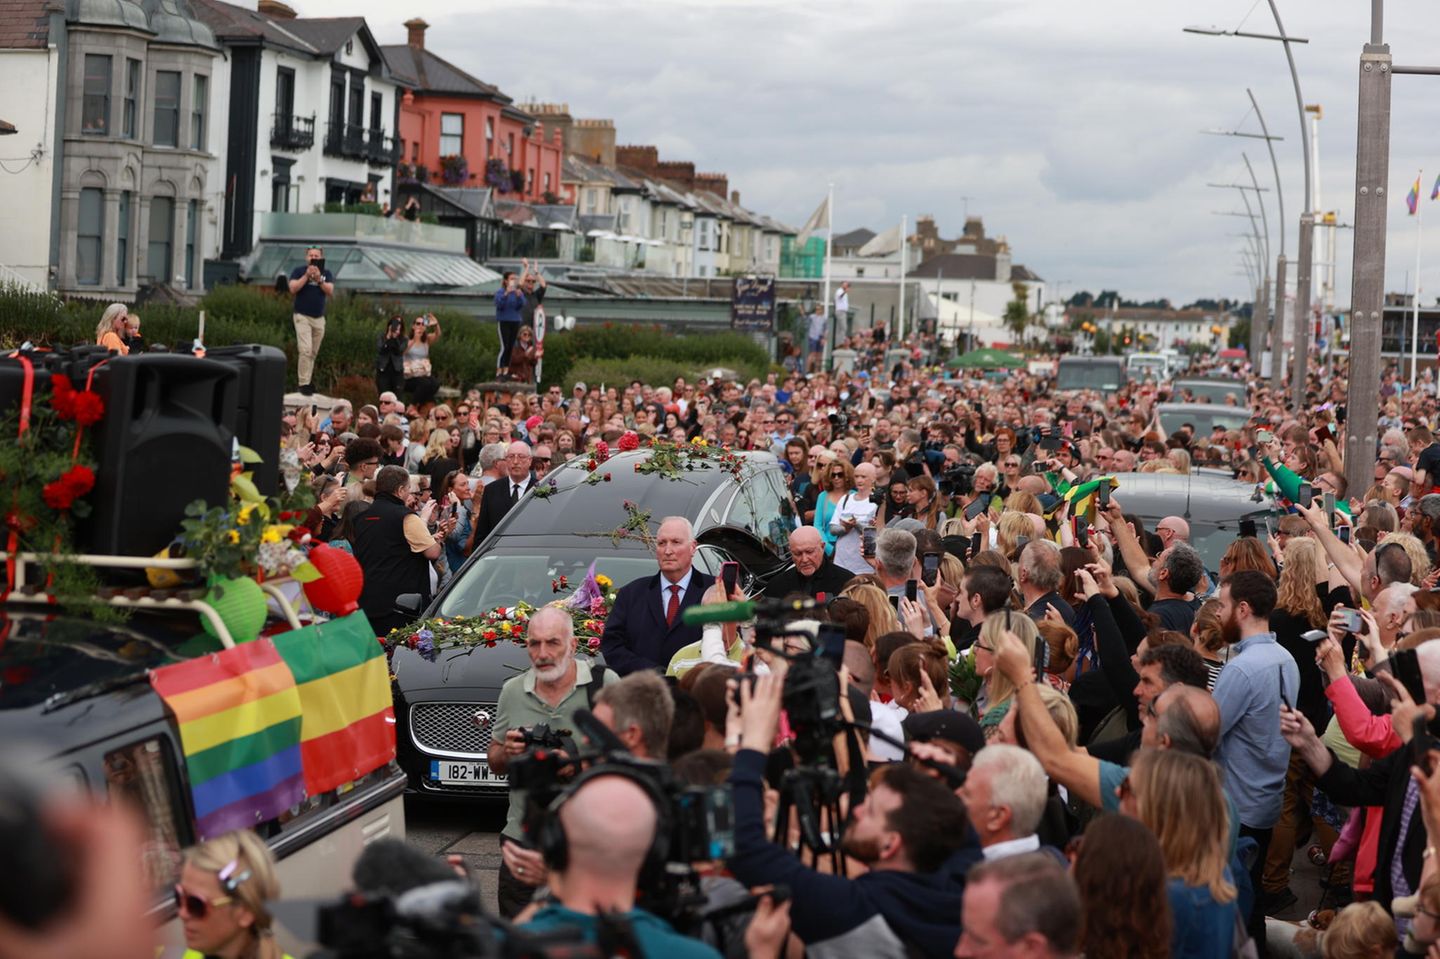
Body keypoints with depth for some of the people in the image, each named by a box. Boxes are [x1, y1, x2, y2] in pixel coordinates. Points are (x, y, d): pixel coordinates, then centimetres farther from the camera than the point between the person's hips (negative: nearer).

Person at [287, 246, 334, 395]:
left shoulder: (326, 274, 8)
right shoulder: (298, 271, 2)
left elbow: (330, 292, -6)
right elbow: (293, 289, -11)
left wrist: (319, 279, -20)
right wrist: (307, 275, -17)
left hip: (319, 318, 4)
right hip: (302, 316, -4)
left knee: (313, 353, 8)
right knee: (305, 350, -16)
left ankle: (308, 381, 17)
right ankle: (304, 383, -15)